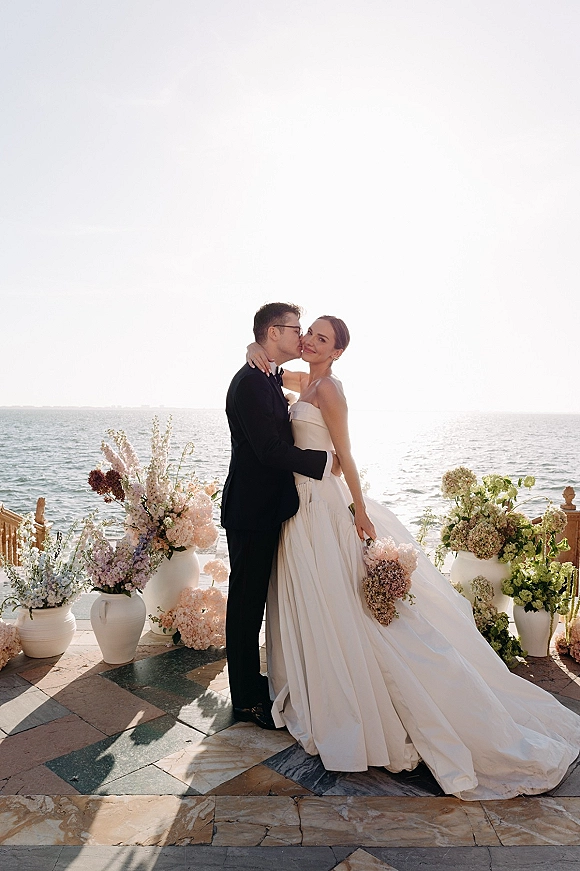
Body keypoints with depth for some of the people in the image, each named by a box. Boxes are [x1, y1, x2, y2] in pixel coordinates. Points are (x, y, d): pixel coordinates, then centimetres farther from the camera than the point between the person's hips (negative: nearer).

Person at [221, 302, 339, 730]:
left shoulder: (266, 380, 14)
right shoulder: (252, 382, -18)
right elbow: (271, 450, -24)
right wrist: (326, 460, -16)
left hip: (264, 508, 10)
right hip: (252, 512, -10)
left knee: (254, 600, 20)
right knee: (246, 602, 4)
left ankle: (252, 679, 37)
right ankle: (246, 698, 19)